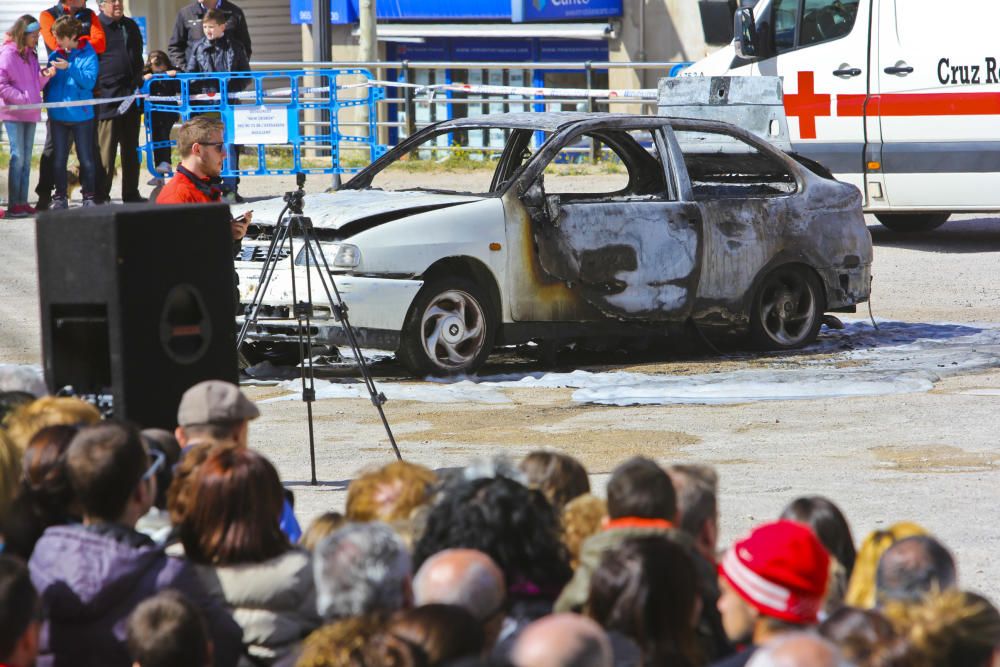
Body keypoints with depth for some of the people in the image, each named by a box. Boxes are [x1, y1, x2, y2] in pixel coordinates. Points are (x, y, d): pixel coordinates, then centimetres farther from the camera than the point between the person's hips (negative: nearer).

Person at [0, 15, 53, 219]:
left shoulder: (30, 54, 14)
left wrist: (45, 75, -1)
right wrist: (22, 98, -17)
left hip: (30, 113, 8)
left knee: (26, 158, 8)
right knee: (18, 157, -9)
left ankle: (22, 202, 11)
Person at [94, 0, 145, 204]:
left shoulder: (131, 26, 16)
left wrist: (138, 83, 15)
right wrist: (96, 89, -10)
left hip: (131, 96, 7)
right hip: (106, 98, -7)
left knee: (131, 149, 11)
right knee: (106, 151, -6)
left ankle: (131, 194, 18)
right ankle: (102, 197, -2)